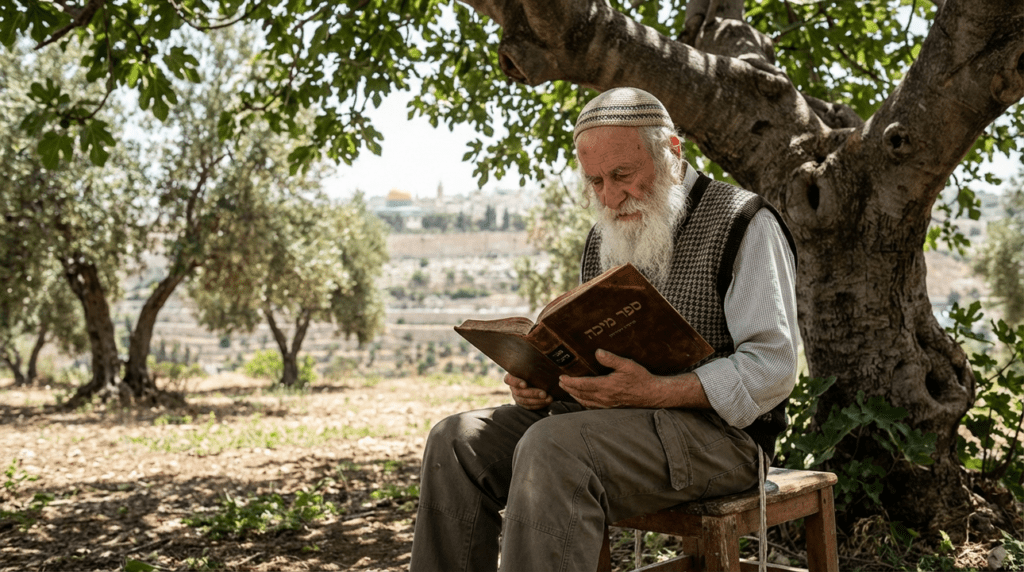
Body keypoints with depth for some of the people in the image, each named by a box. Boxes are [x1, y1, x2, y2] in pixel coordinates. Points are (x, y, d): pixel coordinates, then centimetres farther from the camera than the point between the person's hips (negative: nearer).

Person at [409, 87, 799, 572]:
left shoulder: (742, 225, -5)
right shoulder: (603, 239, 16)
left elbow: (772, 368, -13)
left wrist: (654, 392, -27)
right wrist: (540, 384, -4)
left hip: (715, 429, -7)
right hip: (603, 417, 7)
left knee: (552, 448, -33)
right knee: (459, 441, -9)